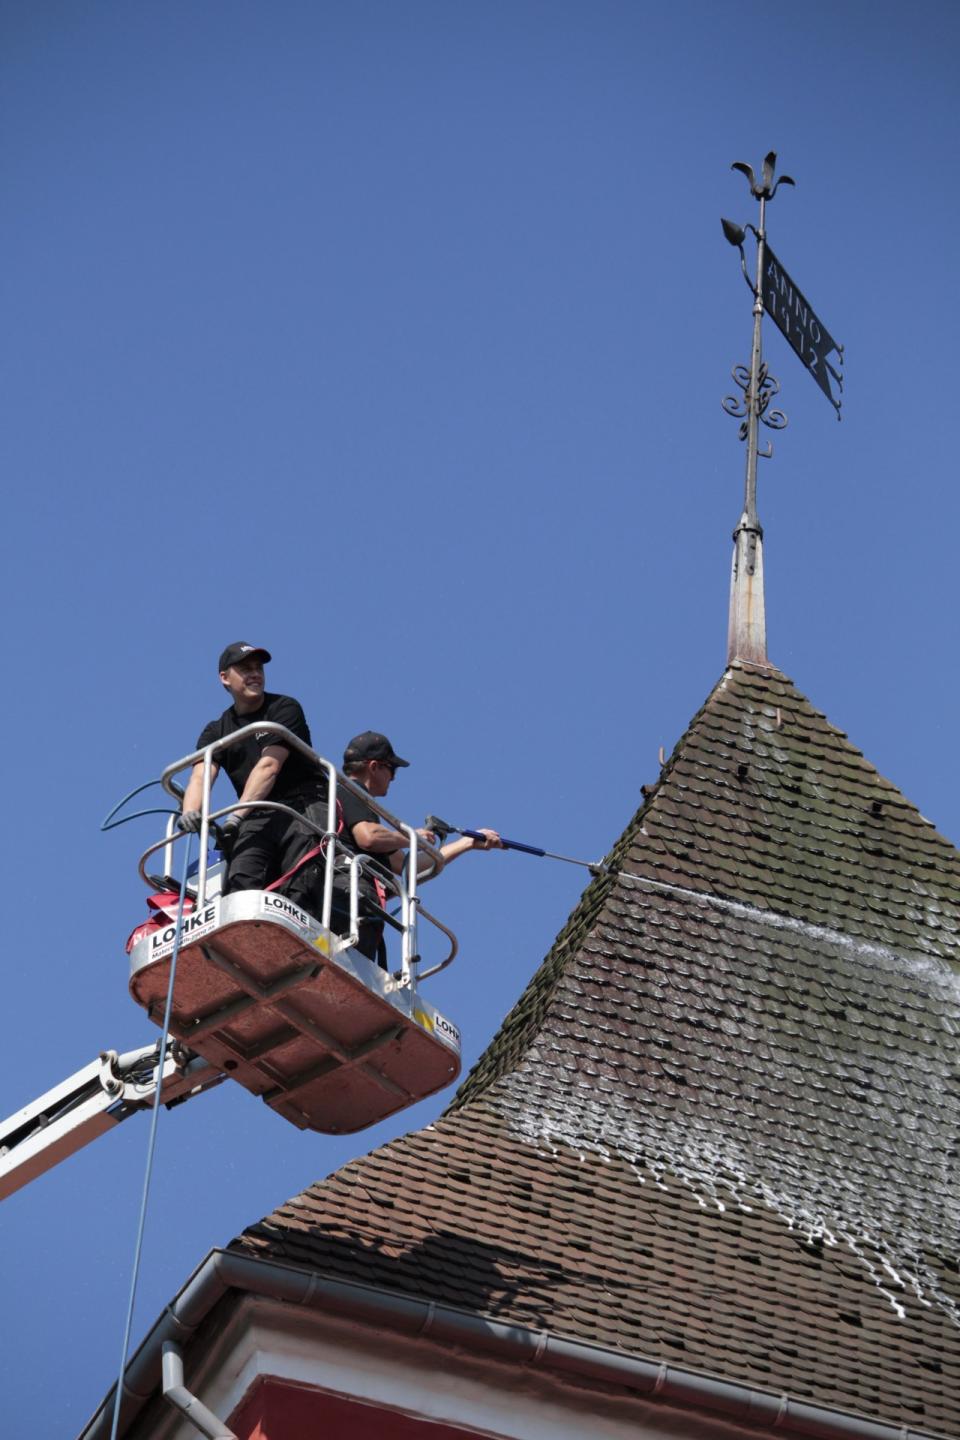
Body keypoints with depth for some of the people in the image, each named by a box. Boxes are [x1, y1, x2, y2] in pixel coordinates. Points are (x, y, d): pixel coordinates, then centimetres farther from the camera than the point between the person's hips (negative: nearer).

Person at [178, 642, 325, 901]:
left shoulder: (285, 709, 4)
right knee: (240, 880, -22)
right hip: (257, 817, 3)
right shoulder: (216, 732, 17)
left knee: (300, 891, -22)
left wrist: (238, 815, -21)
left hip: (304, 804, -3)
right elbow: (200, 777, 1)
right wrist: (190, 812, -24)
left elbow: (269, 766, -9)